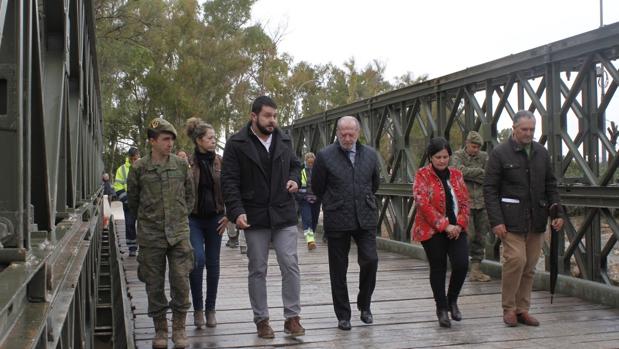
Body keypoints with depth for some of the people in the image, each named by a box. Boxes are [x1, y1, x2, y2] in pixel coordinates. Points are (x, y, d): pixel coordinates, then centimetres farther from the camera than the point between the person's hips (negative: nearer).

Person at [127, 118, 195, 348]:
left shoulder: (181, 164, 2)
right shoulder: (139, 168, -3)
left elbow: (190, 193, 13)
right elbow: (133, 199, 9)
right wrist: (146, 219, 13)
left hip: (179, 233, 1)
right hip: (151, 235, -1)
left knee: (181, 282, -2)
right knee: (154, 285, 6)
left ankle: (179, 329, 13)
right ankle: (160, 330, 20)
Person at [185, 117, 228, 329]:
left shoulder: (220, 162, 2)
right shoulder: (188, 163, -5)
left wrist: (228, 215, -1)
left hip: (214, 218, 3)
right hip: (193, 218, -3)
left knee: (213, 264, 7)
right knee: (198, 259, -16)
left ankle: (210, 309, 19)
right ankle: (198, 308, 0)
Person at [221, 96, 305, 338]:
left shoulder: (284, 141, 8)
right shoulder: (236, 144, -5)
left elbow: (295, 165, 24)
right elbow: (229, 181, -7)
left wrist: (294, 179, 1)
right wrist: (237, 211, -17)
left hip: (284, 215, 3)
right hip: (255, 217, -3)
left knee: (290, 266, -1)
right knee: (258, 270, 6)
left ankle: (292, 317, 10)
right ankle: (261, 319, 17)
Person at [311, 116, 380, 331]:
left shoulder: (370, 155, 5)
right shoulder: (325, 156, -5)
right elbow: (317, 188, 4)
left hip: (365, 218, 2)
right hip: (337, 220, -2)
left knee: (370, 260, -7)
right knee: (338, 270, 5)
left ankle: (364, 305, 17)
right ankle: (343, 315, 18)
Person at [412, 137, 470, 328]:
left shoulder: (456, 174, 10)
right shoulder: (422, 175, -4)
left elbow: (465, 201, 9)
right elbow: (423, 204, -14)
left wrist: (459, 224, -7)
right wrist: (444, 226, -17)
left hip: (456, 229, 4)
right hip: (432, 230, -3)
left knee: (462, 264, -8)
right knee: (438, 268, 5)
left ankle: (452, 300, 17)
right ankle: (442, 308, 19)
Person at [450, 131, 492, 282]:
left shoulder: (484, 156, 9)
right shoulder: (457, 156, 1)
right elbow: (461, 171, -18)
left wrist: (470, 175, -12)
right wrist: (481, 172, -10)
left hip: (481, 203, 4)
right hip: (464, 202, -4)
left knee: (480, 237, 6)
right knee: (468, 235, -10)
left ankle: (476, 269, 13)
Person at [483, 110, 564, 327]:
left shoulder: (541, 152, 13)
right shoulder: (500, 154, -2)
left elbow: (550, 185, 18)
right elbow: (490, 190, -5)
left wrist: (557, 212, 5)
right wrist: (496, 221, -13)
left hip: (536, 220, 5)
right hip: (512, 219, -5)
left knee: (530, 266, 6)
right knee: (516, 260, -13)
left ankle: (522, 309, 16)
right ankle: (508, 308, 3)